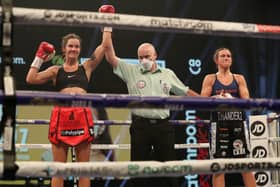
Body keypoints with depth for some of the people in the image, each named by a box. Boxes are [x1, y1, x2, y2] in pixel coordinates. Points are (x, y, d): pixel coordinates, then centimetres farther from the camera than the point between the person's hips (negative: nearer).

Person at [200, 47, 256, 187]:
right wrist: (216, 99, -21)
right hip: (219, 124, -2)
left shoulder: (239, 78, 11)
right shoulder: (210, 79, 6)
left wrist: (229, 100, -19)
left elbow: (246, 100, -2)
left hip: (238, 123, 2)